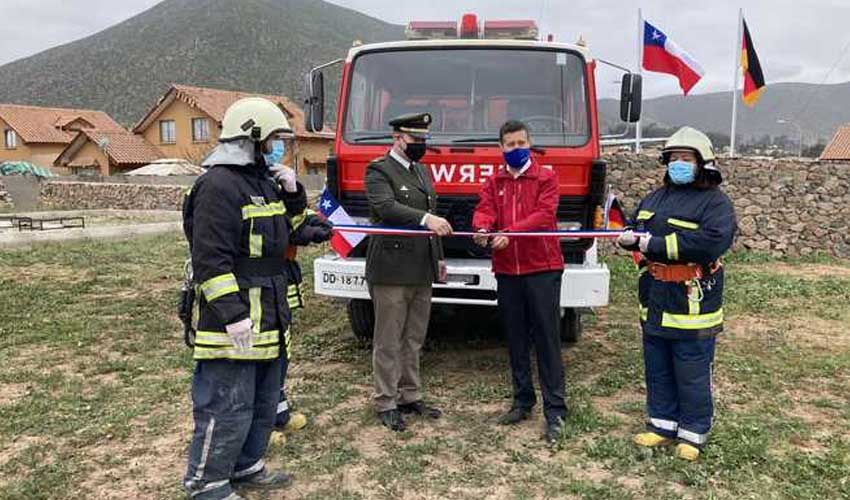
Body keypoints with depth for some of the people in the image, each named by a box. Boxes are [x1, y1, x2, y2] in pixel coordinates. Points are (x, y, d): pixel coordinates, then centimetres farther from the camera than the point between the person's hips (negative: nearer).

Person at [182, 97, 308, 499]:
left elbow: (288, 224, 27)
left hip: (267, 318, 10)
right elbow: (210, 258, -22)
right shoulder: (219, 185, -16)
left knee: (264, 402, 20)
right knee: (228, 408, -1)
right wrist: (232, 314, -25)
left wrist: (292, 191, 7)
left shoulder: (262, 179, 14)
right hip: (235, 318, -10)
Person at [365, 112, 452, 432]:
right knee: (389, 341, 2)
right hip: (391, 271, -8)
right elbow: (385, 206, -24)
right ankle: (386, 403, 12)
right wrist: (424, 219, -36)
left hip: (422, 272, 8)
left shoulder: (422, 171, 18)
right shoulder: (379, 171, -6)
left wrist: (438, 257, 20)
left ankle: (410, 396, 26)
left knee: (414, 340, 15)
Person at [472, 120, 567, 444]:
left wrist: (510, 232, -27)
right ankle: (523, 402, 25)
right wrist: (482, 228, -26)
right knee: (516, 340, 12)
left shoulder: (546, 178, 2)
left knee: (547, 339, -3)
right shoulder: (494, 182, 14)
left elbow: (544, 214, -13)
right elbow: (485, 210, -1)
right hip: (506, 271, 4)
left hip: (542, 268, -4)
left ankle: (555, 411, 2)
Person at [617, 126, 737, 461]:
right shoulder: (655, 199, 13)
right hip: (655, 306, 7)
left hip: (692, 307, -7)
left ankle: (693, 433, 23)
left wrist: (656, 245, -24)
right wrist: (629, 238, -4)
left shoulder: (715, 202, -10)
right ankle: (663, 425, 32)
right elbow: (638, 228, 23)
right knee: (658, 371, 17)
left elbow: (713, 241, -25)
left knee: (692, 375, 7)